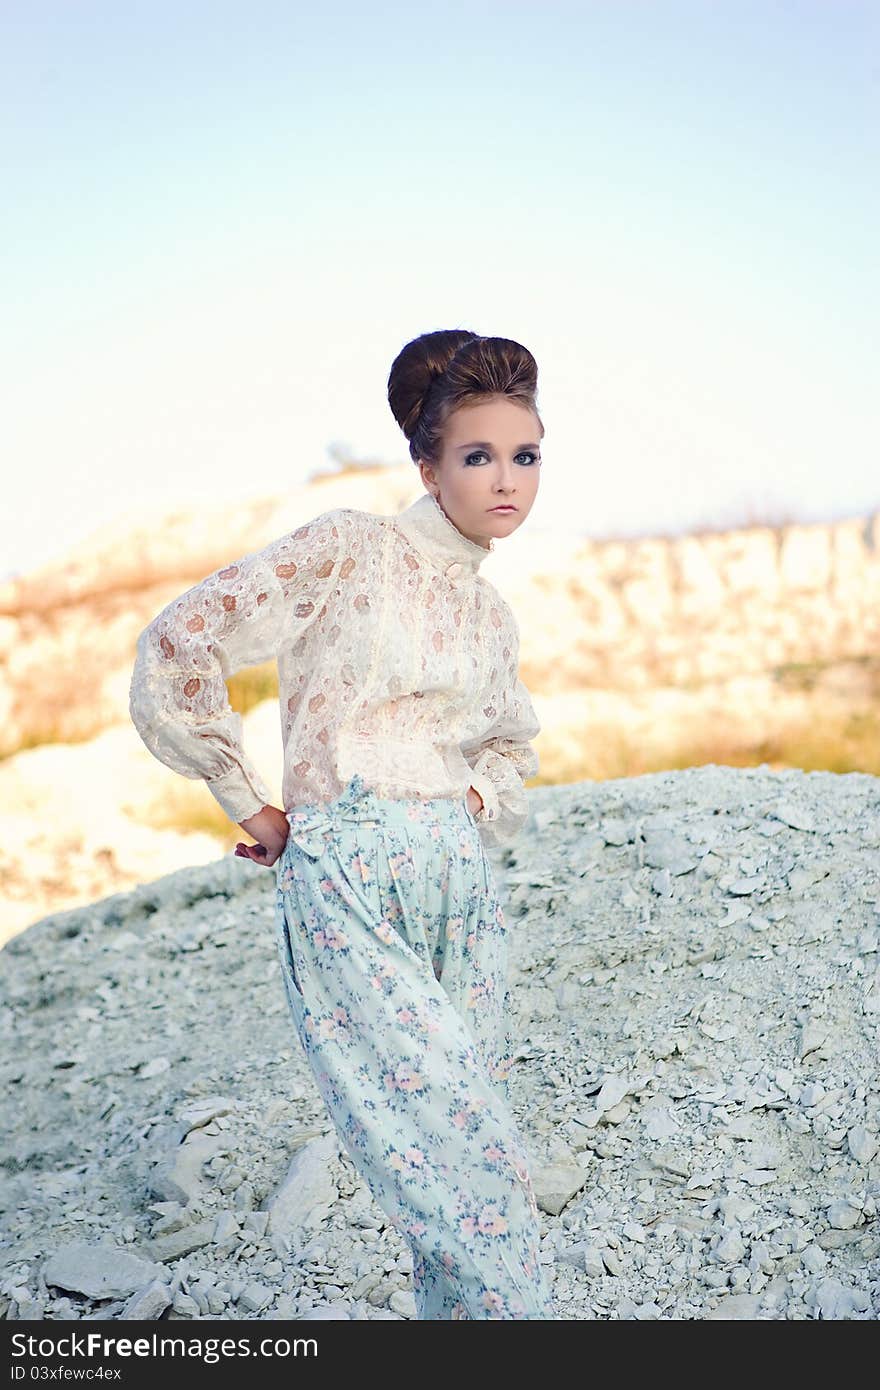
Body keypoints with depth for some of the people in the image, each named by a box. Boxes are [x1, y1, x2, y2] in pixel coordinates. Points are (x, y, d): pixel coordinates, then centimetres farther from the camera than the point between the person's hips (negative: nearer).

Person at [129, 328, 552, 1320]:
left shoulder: (492, 615, 15)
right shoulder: (348, 550, -4)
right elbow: (176, 649, -9)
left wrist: (475, 806, 11)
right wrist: (253, 808, -3)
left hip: (460, 888, 6)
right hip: (348, 888, -6)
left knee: (459, 1160, 8)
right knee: (472, 1165, -9)